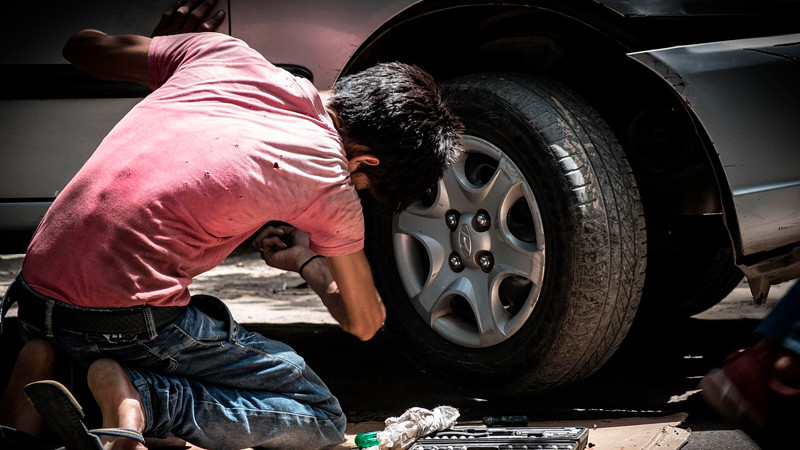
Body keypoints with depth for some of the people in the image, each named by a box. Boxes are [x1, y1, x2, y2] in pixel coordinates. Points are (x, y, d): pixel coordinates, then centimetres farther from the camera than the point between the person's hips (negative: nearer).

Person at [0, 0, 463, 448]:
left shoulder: (224, 53, 8)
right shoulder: (329, 180, -3)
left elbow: (84, 46, 23)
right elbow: (365, 322, 13)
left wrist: (164, 44, 41)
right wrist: (307, 259, 32)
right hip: (127, 320, -6)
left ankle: (47, 371, 7)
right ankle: (140, 398, -14)